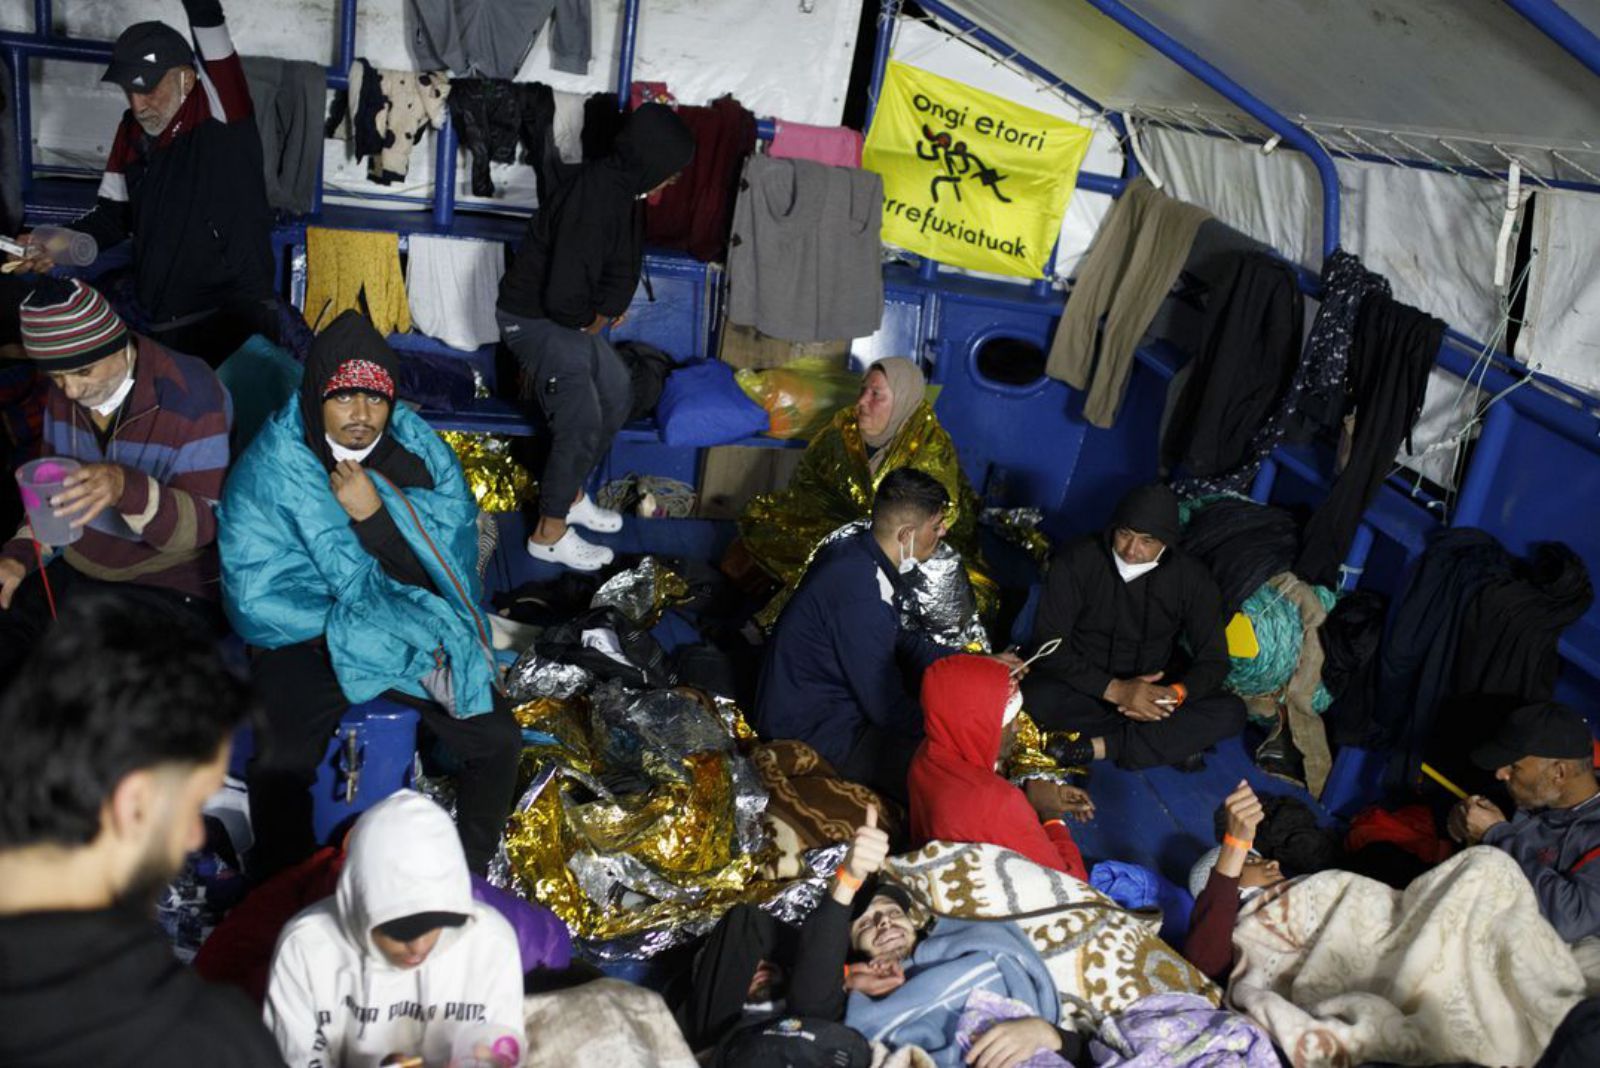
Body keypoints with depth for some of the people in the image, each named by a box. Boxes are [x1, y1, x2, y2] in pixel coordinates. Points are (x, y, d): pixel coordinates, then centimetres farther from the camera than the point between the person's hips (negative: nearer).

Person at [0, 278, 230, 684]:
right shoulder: (64, 392, 4)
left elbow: (204, 525, -21)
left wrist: (129, 490, -40)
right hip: (71, 573, 7)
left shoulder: (192, 396, -18)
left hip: (168, 590, -7)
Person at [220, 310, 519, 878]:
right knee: (281, 765, -27)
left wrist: (374, 516, -22)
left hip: (411, 628, 3)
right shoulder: (271, 468, -12)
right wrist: (345, 625, -13)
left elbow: (445, 569, -9)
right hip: (309, 636, -2)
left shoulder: (417, 449, -5)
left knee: (498, 739, -13)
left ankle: (468, 878, 11)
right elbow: (255, 599, -14)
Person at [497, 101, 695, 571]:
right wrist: (594, 320, -12)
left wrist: (604, 312, -3)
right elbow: (564, 296, -32)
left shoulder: (623, 189, -1)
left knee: (617, 392, 16)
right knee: (581, 420, -11)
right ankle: (549, 533, 3)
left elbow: (621, 267, 12)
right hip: (534, 318, -9)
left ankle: (571, 494, 30)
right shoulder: (595, 200, -31)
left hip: (570, 317, 10)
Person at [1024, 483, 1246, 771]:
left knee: (1231, 712, -23)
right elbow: (1049, 644, -19)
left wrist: (1177, 693, -29)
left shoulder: (1191, 577, -11)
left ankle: (1104, 746, -25)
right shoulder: (1077, 560, -17)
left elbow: (1213, 660, -6)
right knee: (1037, 697, -34)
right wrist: (1114, 689, -32)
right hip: (1087, 684, -2)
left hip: (1154, 686, 2)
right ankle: (1172, 740, -20)